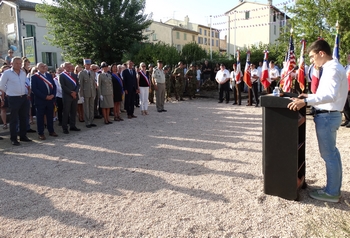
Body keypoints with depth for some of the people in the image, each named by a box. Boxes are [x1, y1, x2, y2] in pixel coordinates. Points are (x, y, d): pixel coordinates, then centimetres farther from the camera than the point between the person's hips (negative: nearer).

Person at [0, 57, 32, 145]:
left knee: (23, 118, 12)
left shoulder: (23, 73, 8)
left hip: (23, 97, 6)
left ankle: (23, 136, 22)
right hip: (13, 98, -6)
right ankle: (13, 138, 8)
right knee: (14, 119, 0)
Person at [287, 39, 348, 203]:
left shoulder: (332, 69, -18)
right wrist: (309, 96, 15)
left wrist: (306, 101, -38)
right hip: (330, 115, 11)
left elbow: (330, 95, -32)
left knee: (328, 154, -1)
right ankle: (335, 188, 30)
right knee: (332, 153, 17)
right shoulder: (333, 67, 14)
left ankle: (331, 193, 11)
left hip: (326, 116, -11)